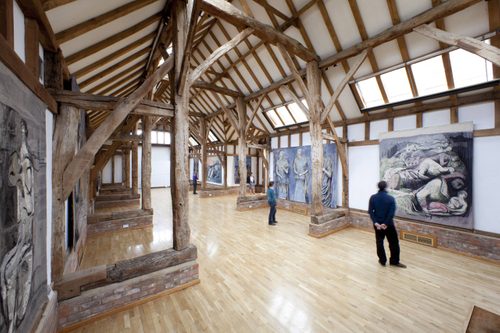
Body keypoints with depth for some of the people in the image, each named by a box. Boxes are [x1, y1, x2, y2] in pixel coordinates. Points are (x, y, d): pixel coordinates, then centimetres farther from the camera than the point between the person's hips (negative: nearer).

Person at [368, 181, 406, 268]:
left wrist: (375, 223, -11)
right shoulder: (391, 198, -8)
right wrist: (386, 223, -13)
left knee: (379, 242, 13)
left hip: (377, 224, 1)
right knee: (394, 242, 14)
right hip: (389, 224, -1)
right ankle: (394, 261, 23)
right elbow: (392, 213, -15)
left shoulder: (373, 198, -5)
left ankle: (382, 261, 23)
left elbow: (370, 211, -11)